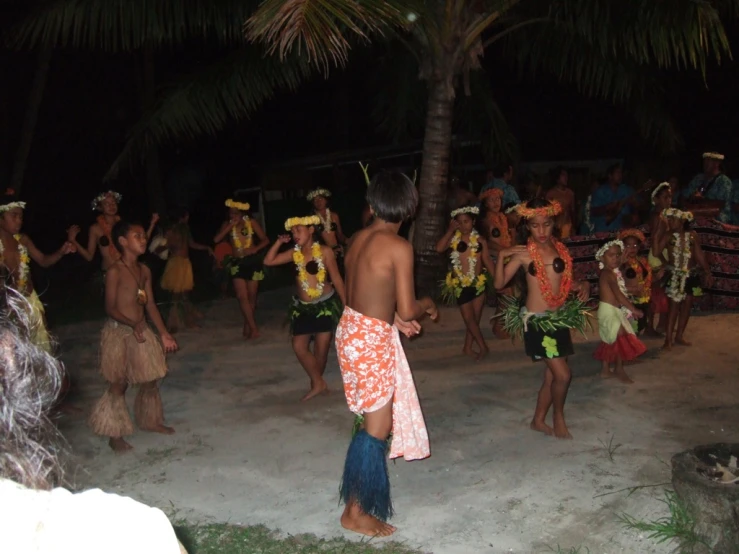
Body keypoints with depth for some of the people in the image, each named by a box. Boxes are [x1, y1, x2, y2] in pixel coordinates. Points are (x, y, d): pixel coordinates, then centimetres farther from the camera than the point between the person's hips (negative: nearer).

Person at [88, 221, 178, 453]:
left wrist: (164, 333, 8)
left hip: (141, 331, 7)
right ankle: (115, 434, 14)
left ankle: (150, 421, 35)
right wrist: (132, 323, -31)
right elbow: (110, 308, -16)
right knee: (118, 384, 2)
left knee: (150, 379, 14)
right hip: (118, 333, -6)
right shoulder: (115, 271, -14)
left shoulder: (144, 271, 6)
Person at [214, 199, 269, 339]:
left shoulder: (251, 222, 1)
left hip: (252, 261, 0)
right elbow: (216, 240, -9)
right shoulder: (227, 225, 6)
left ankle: (247, 325, 20)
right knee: (242, 296, -11)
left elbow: (265, 240, 1)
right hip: (237, 263, 1)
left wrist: (254, 249, -16)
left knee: (251, 296, 5)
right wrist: (230, 226, -13)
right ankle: (254, 327, -9)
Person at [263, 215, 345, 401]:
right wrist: (279, 242, -3)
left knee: (321, 350, 3)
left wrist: (346, 305, -6)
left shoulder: (325, 251, -11)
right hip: (303, 307, 5)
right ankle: (318, 383, 14)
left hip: (325, 305, -5)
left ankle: (317, 382, 26)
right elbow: (268, 261, 3)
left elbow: (336, 279, -7)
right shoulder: (294, 253, 2)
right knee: (299, 347, 0)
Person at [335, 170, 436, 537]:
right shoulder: (399, 247, -17)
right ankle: (356, 512, 14)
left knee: (371, 417, 24)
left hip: (350, 329, 8)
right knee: (377, 426, 5)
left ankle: (358, 495, 39)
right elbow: (407, 310, -17)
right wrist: (427, 305, 3)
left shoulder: (359, 238, 6)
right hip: (372, 340, -8)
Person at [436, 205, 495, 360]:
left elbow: (487, 260, 4)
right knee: (469, 318, 0)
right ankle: (483, 346, 12)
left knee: (475, 317, 8)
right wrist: (450, 230, -16)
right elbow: (439, 248, -21)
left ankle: (468, 347, 22)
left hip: (478, 282, 3)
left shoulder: (480, 240, 4)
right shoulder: (454, 238, -4)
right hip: (460, 283, -3)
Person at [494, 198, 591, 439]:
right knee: (563, 375, -6)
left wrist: (583, 285, -6)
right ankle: (558, 415, 20)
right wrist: (502, 256, -24)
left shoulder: (560, 248, 5)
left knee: (552, 375, 14)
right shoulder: (524, 252, -9)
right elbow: (500, 283, -11)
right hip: (537, 320, -6)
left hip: (559, 318, 6)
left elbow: (567, 282, 14)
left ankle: (539, 420, 31)